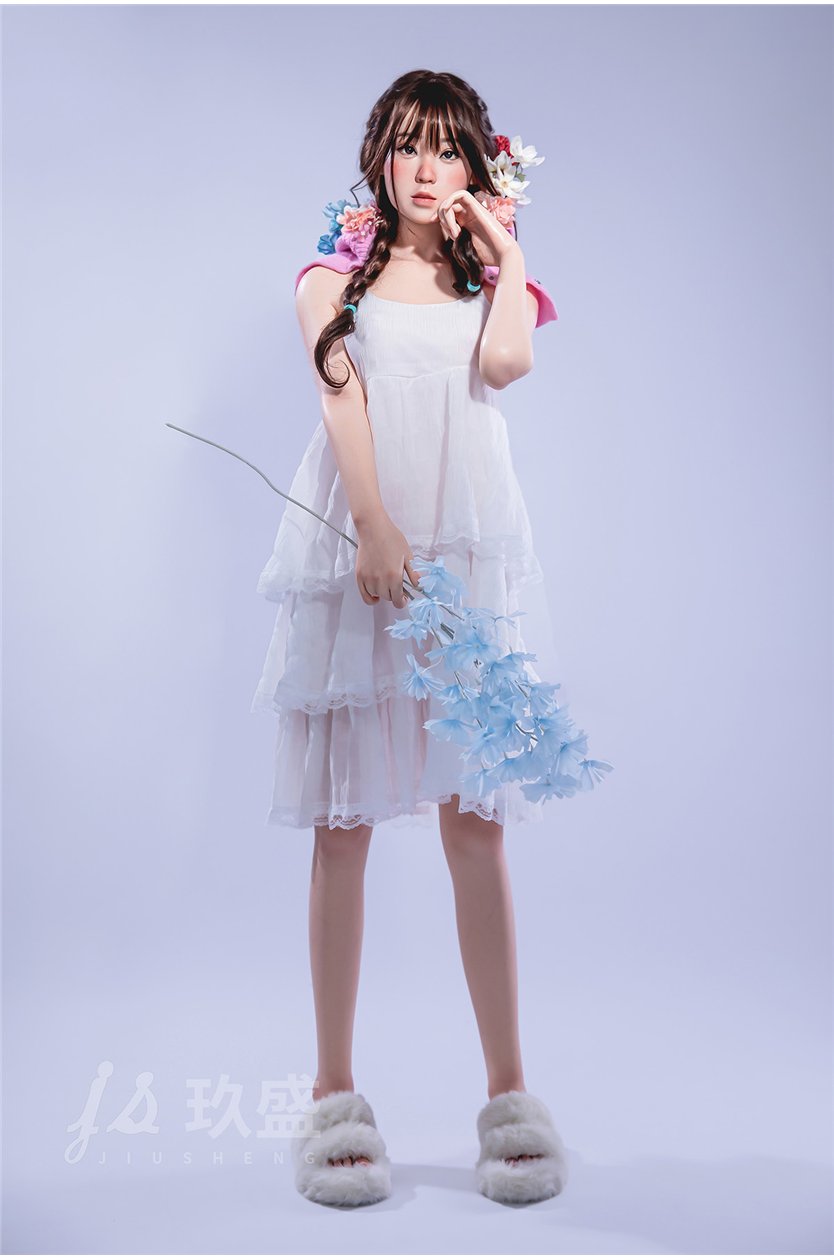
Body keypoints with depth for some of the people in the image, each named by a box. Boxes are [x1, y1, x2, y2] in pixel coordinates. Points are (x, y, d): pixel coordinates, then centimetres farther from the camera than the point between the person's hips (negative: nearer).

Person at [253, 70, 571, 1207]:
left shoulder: (492, 279, 20)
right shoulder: (336, 273, 16)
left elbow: (505, 363, -5)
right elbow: (338, 396, -2)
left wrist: (504, 249, 9)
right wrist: (376, 529, -16)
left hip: (470, 555, 1)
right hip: (355, 548, 0)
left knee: (475, 823, -2)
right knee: (344, 824, -1)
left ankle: (509, 1090, 8)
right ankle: (336, 1093, 8)